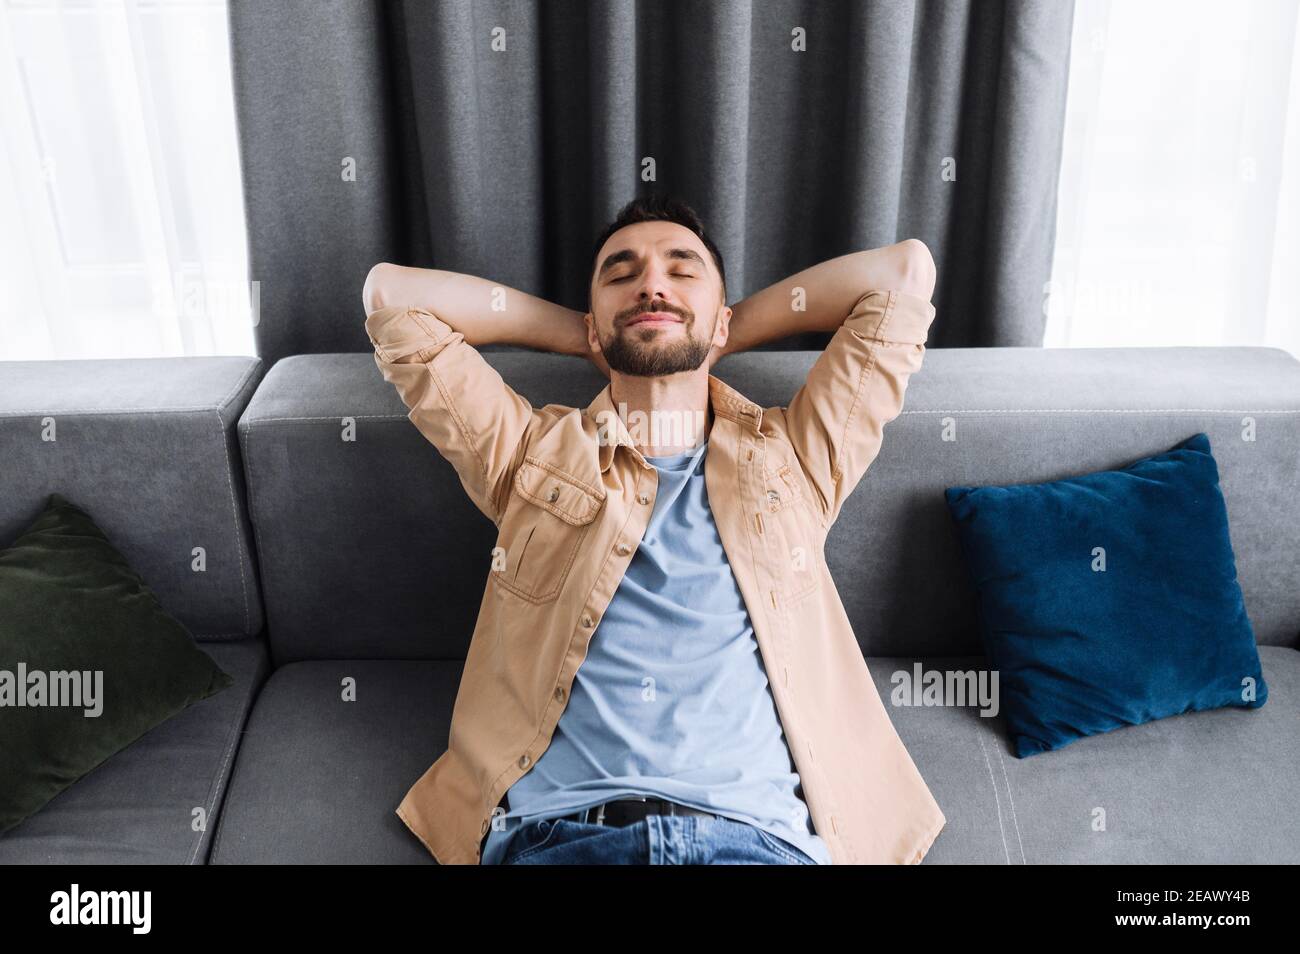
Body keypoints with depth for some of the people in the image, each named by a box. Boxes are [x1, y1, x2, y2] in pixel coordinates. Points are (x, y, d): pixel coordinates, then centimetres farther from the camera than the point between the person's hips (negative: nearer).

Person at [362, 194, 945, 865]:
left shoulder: (792, 457, 17)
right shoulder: (533, 453, 18)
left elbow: (906, 270, 18)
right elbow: (391, 293, 18)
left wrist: (733, 331, 24)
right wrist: (574, 333, 23)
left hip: (753, 832, 0)